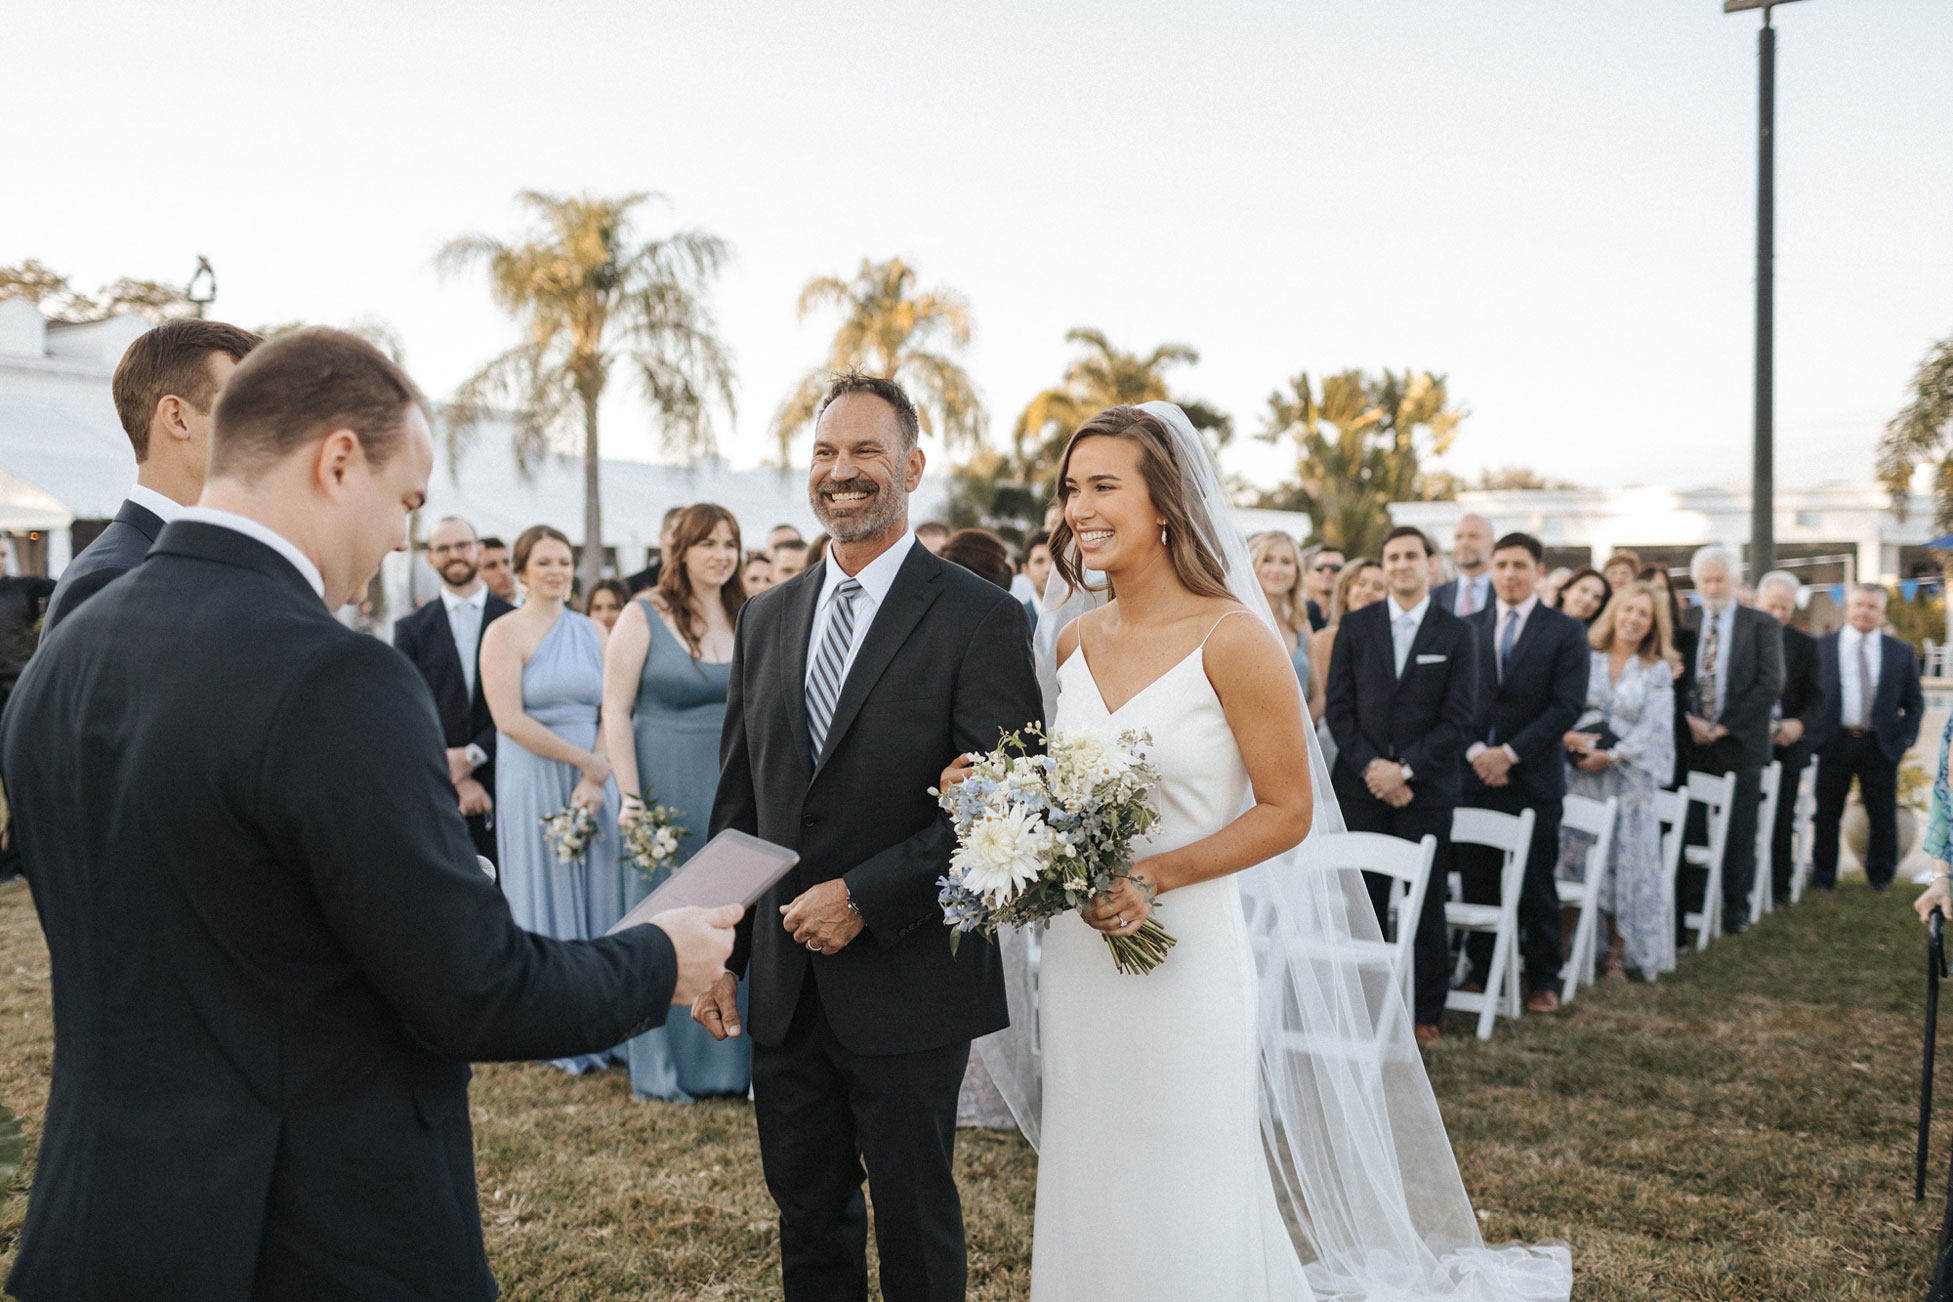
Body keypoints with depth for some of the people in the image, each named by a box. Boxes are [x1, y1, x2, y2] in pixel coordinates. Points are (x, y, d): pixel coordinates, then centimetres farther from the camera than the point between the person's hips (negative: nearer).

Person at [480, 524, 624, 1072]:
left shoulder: (593, 631, 8)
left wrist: (597, 778, -11)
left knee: (596, 892, 7)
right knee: (546, 892, 4)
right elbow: (509, 718, -14)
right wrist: (583, 760, -13)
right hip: (532, 780, -4)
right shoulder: (504, 632, -4)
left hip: (594, 777, 4)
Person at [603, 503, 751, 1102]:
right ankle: (669, 1066, 20)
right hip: (667, 792, -4)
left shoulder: (747, 620, 9)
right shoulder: (643, 617, -4)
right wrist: (631, 798, -13)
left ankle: (732, 1057, 22)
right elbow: (615, 712, -7)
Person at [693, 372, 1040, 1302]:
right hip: (783, 984, 5)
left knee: (916, 1226, 13)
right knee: (806, 1219, 20)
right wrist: (721, 953, 7)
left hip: (907, 984, -5)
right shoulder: (767, 617, 8)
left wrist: (865, 897, -19)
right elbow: (737, 802, 11)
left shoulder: (980, 618, -10)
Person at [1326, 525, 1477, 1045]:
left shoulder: (1456, 634, 4)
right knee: (1364, 899, 3)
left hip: (1427, 788, -1)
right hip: (1362, 784, 1)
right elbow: (1338, 706, 3)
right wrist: (1370, 766, -9)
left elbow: (1458, 717, -2)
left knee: (1427, 902, 5)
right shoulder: (1355, 626, 8)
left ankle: (1426, 1011, 17)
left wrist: (1405, 768, -10)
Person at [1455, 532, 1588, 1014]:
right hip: (1475, 775, 3)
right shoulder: (1469, 628, 10)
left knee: (1536, 887, 4)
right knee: (1476, 882, 6)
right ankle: (1481, 972, 19)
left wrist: (1510, 753, -13)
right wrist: (1475, 750, -9)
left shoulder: (1566, 631, 1)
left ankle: (1543, 980, 17)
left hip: (1533, 778, -2)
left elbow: (1568, 705, -7)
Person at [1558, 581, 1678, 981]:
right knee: (1572, 860, -2)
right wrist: (1568, 737, -16)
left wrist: (1611, 756, -13)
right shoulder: (1585, 659, 7)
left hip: (1628, 780, 0)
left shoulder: (1658, 672, 7)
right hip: (1579, 777, 0)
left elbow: (1653, 729, -2)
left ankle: (1617, 955, 11)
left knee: (1624, 865, 2)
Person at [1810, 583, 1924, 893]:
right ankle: (1823, 877, 19)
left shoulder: (1900, 652, 8)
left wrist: (1907, 738, 0)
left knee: (1884, 816, 7)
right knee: (1827, 815, 6)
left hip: (1881, 748, 1)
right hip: (1834, 744, -1)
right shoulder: (1821, 647, 3)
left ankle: (1881, 877, 25)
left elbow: (1914, 702, 11)